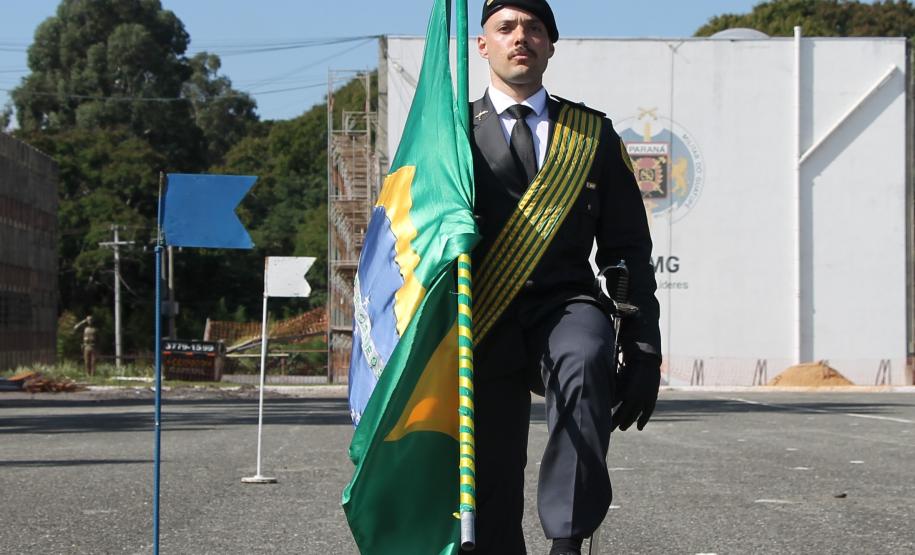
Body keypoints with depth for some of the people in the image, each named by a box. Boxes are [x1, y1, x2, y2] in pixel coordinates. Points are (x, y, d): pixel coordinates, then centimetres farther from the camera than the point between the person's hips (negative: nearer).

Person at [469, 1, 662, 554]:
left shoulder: (593, 133, 14)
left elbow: (628, 249, 11)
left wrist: (644, 351, 2)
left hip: (564, 306, 0)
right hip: (485, 324, 0)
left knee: (586, 361, -35)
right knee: (490, 488, -1)